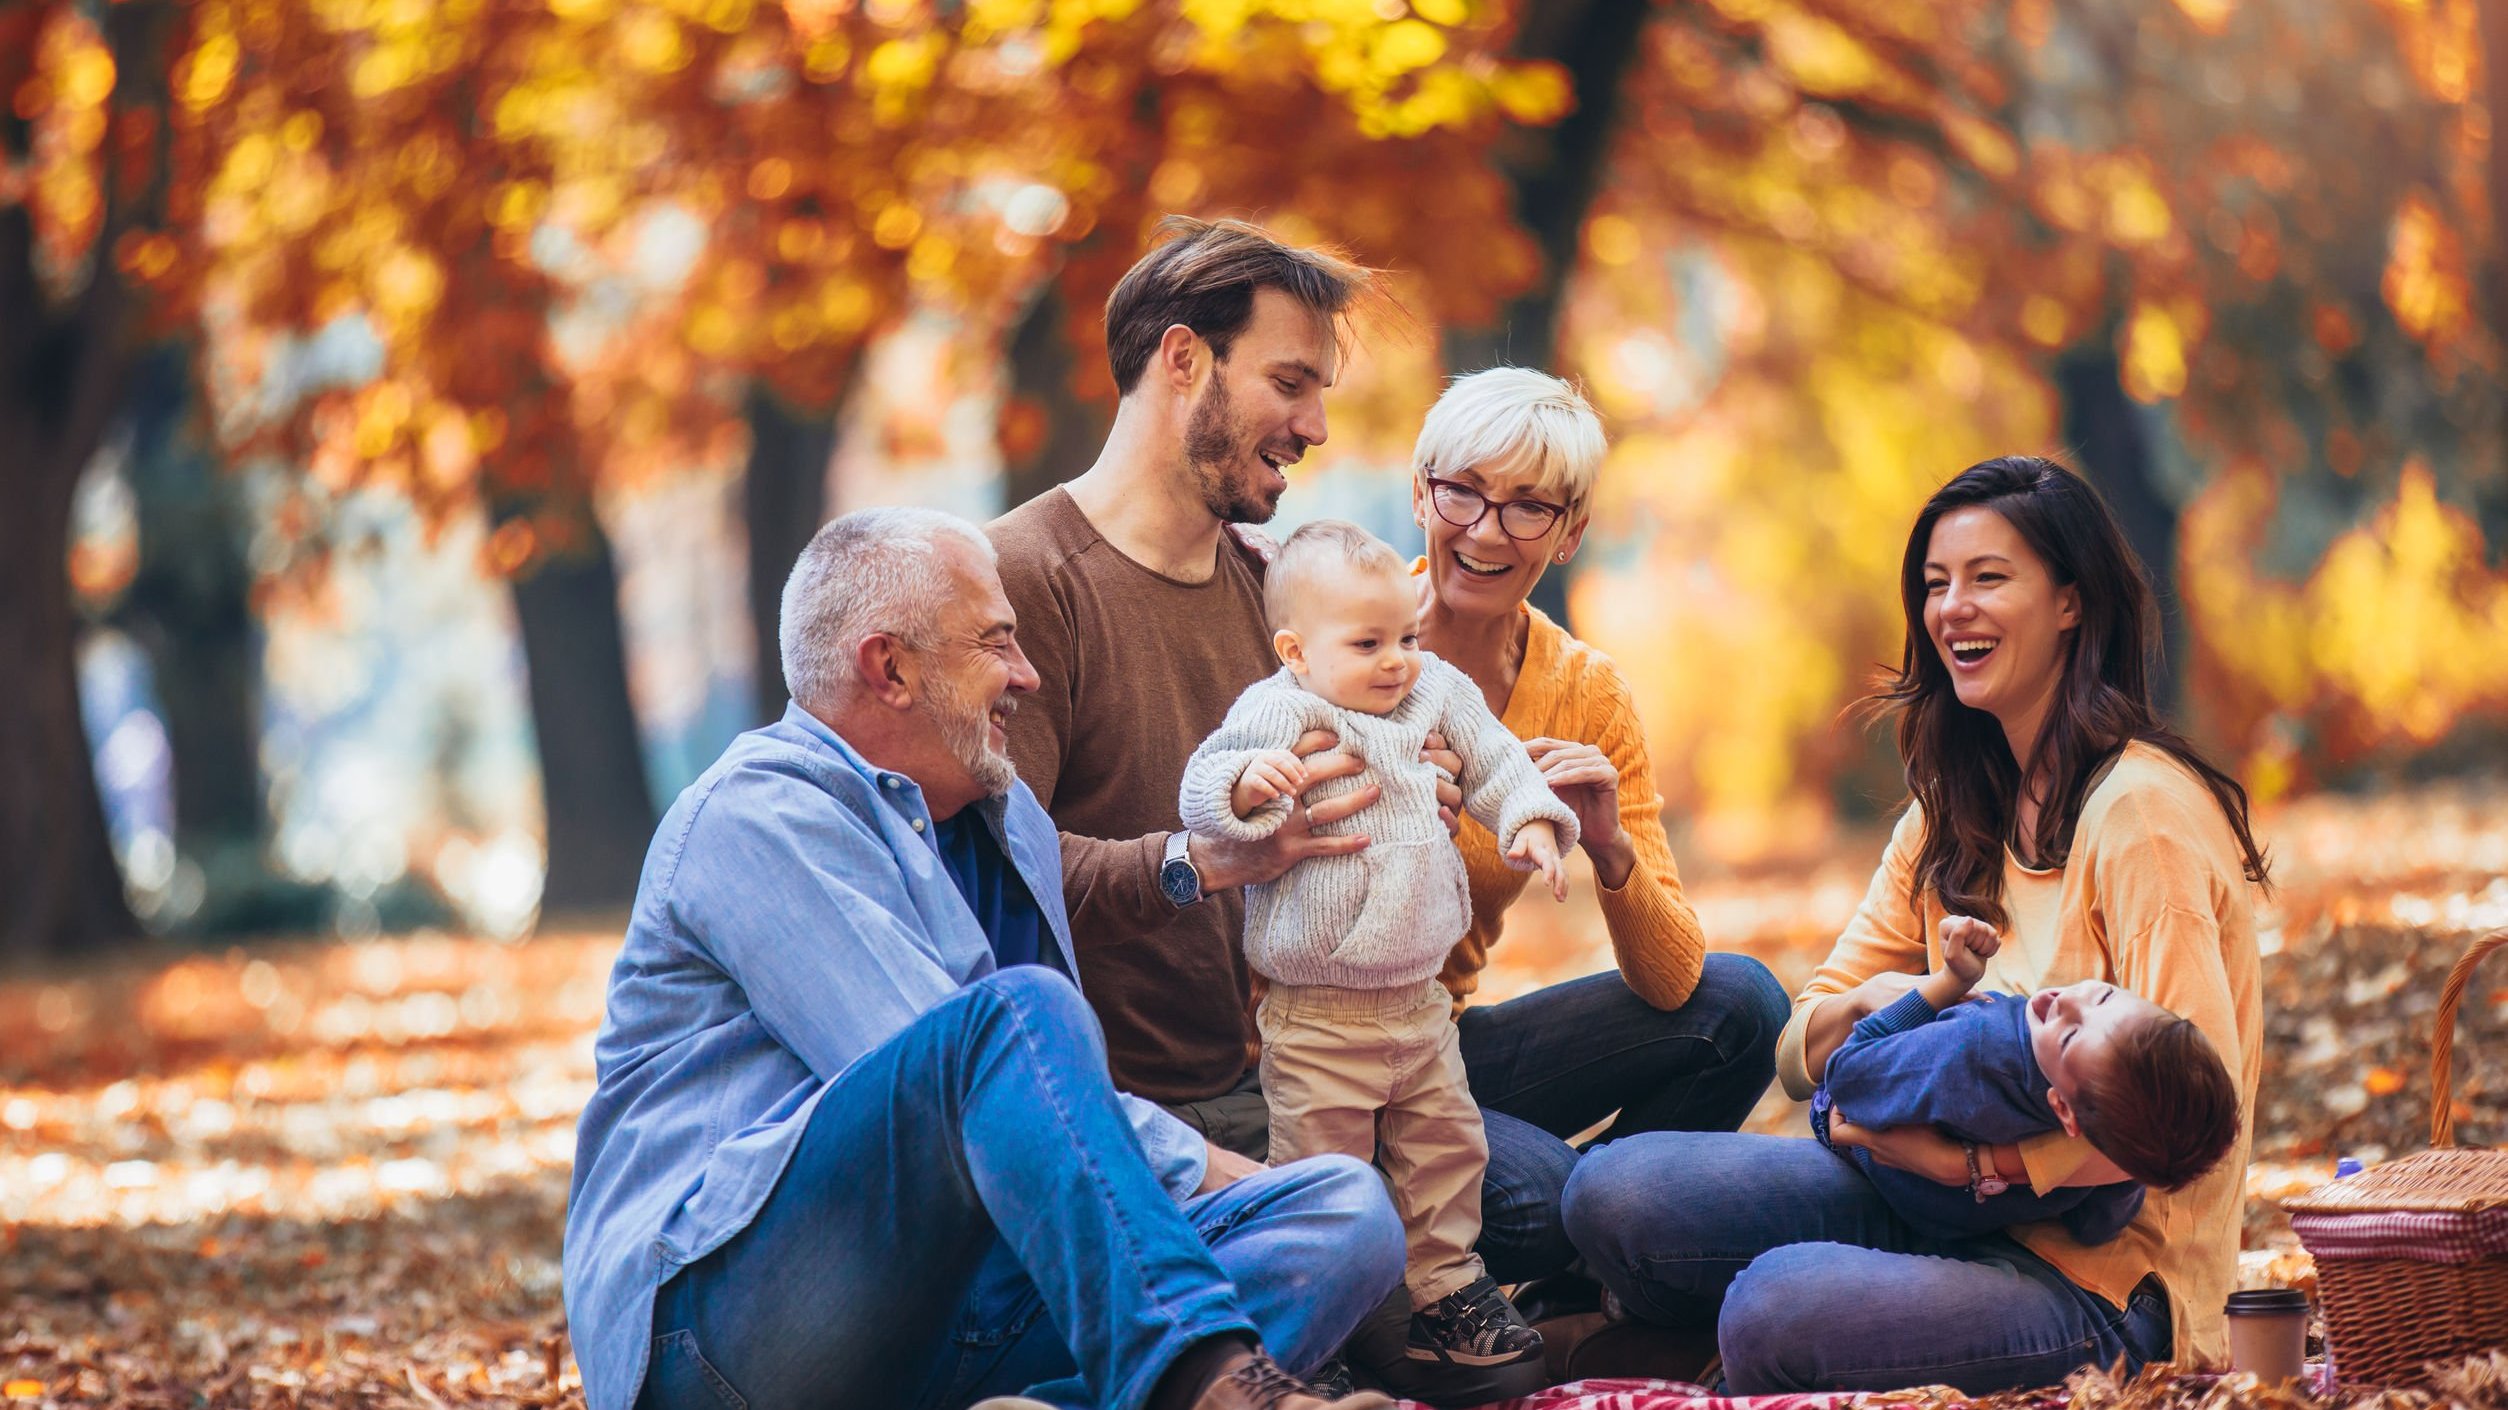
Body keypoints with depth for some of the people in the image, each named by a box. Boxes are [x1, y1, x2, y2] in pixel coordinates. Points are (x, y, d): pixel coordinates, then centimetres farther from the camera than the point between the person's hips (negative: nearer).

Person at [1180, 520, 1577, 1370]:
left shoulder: (1438, 694, 6)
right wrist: (1249, 779, -47)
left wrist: (1531, 824, 3)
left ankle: (1444, 1293, 31)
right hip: (1318, 1018, -7)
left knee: (1447, 1147, 16)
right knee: (1322, 1173, -2)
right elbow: (1201, 791, -26)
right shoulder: (1280, 713, -16)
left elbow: (1494, 764, 19)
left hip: (1419, 997, 7)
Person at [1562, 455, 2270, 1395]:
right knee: (1615, 1193, -10)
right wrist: (1868, 1004, -11)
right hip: (1957, 1202, 8)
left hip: (2105, 1272, -7)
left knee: (1780, 1307, -32)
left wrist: (1974, 1158, -24)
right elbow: (1800, 1055, 12)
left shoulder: (2141, 812, -14)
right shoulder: (1953, 816, 12)